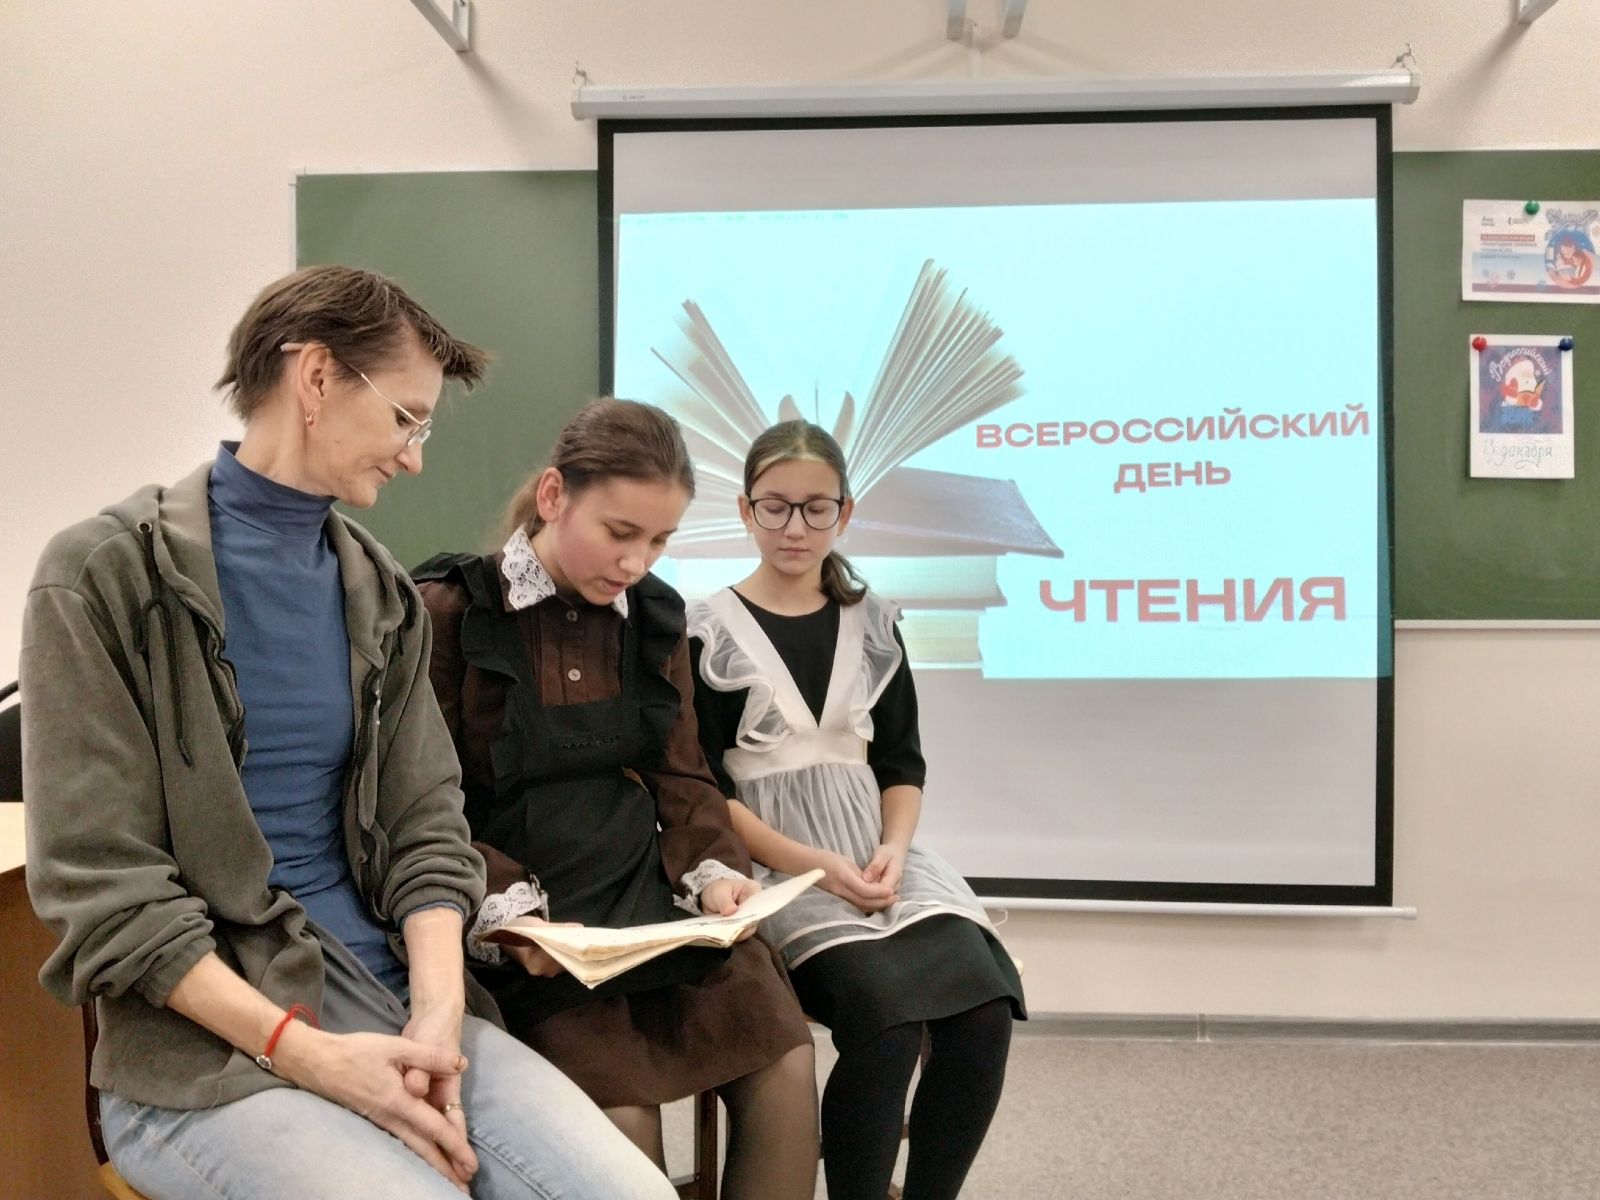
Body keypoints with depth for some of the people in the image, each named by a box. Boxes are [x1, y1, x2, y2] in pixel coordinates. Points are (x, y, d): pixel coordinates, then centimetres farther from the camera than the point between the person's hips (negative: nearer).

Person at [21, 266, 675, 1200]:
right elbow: (101, 885, -11)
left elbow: (427, 825, 6)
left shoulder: (381, 592, 10)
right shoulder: (106, 575, -6)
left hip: (388, 992, 5)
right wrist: (308, 1053, -18)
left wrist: (437, 1012, -11)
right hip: (207, 1051, -4)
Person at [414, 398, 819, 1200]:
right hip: (529, 921, -4)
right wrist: (511, 907, -21)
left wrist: (714, 870, -7)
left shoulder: (655, 615, 10)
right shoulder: (449, 613, -6)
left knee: (786, 1063, -13)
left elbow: (682, 776, 12)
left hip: (649, 891, 5)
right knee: (621, 1110, -23)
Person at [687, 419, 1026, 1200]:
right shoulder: (710, 631, 0)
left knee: (984, 1011, -20)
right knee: (887, 1018, -29)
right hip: (771, 866, -4)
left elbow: (902, 765, 13)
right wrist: (816, 865, -15)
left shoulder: (871, 624, 12)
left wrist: (894, 849, -8)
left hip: (875, 858, 4)